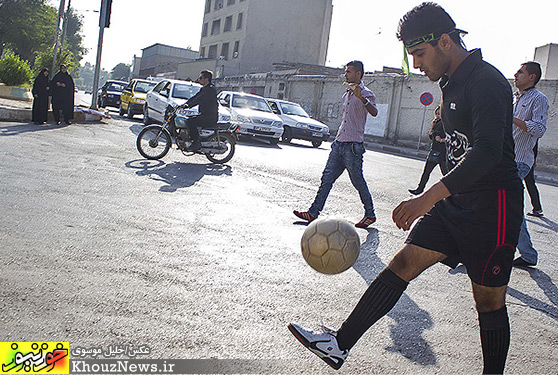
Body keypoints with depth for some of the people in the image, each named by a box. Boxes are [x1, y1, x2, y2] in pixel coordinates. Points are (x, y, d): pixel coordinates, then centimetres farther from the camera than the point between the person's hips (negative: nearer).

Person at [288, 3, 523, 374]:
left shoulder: (487, 82, -17)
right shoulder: (452, 83, 13)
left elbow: (487, 151, -30)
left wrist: (428, 198, -39)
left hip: (492, 206, -8)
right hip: (456, 201, 8)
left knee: (489, 302, 2)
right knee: (403, 264, 0)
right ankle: (340, 344, 2)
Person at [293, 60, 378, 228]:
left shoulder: (366, 94, -7)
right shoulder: (346, 95, 19)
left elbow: (374, 112, -27)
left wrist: (362, 98, -45)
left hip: (353, 146, -8)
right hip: (339, 144, 8)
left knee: (358, 182, 0)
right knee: (327, 178, 3)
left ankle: (370, 215, 16)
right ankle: (313, 213, 4)